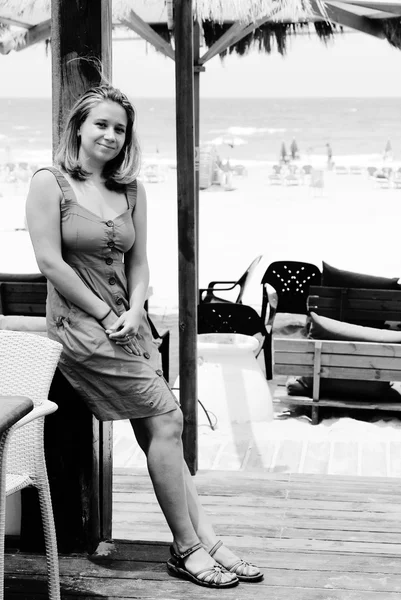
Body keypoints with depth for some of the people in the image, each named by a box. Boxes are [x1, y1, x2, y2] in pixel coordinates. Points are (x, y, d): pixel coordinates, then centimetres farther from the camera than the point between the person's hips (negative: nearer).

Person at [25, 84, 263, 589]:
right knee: (166, 419, -11)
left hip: (127, 322, 6)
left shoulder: (131, 191, 14)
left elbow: (138, 261, 13)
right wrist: (106, 314, -10)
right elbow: (51, 263, -11)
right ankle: (187, 548, -2)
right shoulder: (50, 183, -4)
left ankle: (206, 541, 2)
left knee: (156, 431, 1)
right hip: (79, 322, -6)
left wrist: (134, 312, -6)